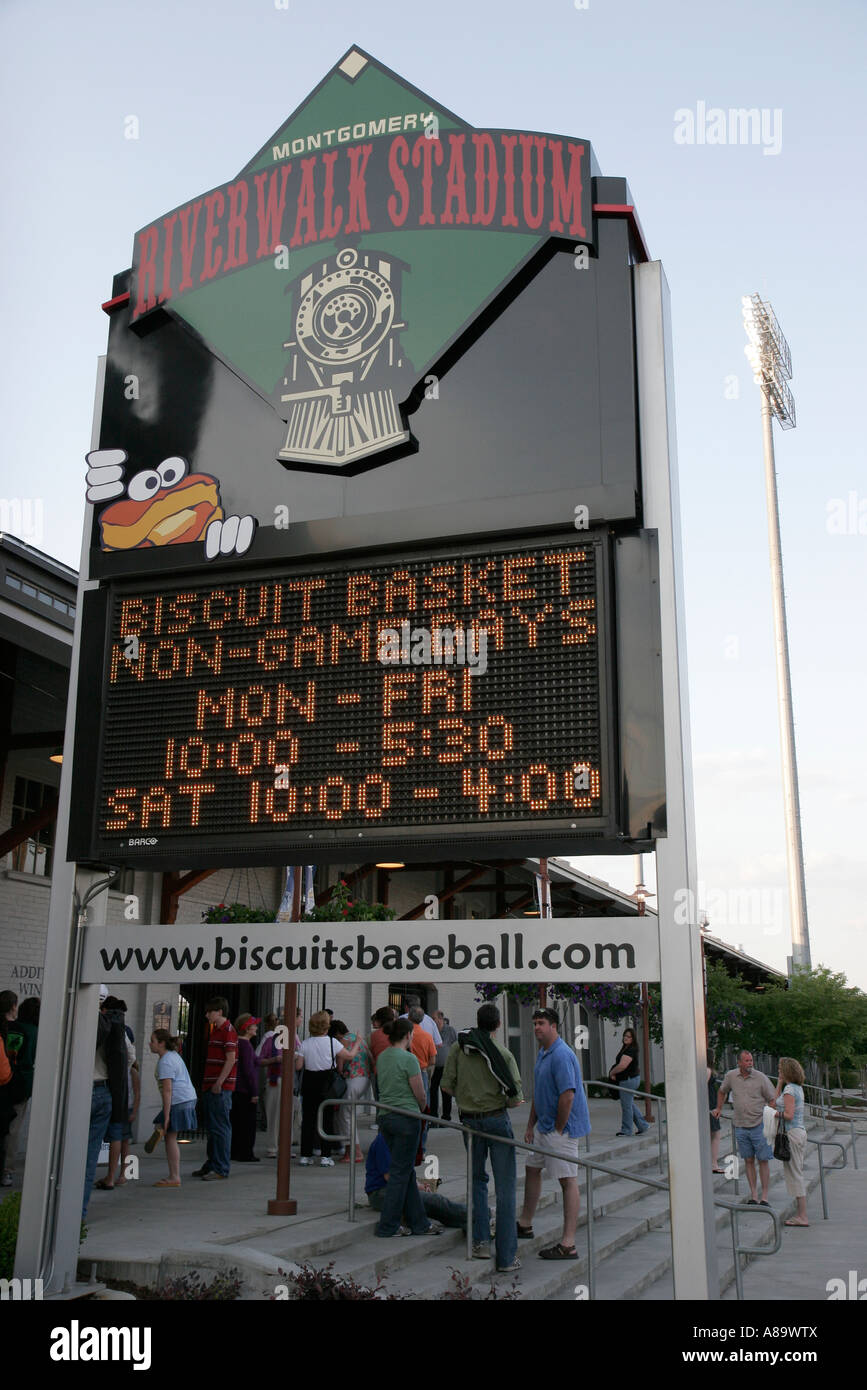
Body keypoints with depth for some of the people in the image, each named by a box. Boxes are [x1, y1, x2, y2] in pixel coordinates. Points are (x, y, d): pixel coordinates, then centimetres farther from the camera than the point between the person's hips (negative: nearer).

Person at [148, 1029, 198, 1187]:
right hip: (188, 1098, 10)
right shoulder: (174, 1055, 17)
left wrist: (166, 1114, -20)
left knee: (170, 1138, -3)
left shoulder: (165, 1062, -14)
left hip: (178, 1101, -10)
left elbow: (167, 1090, -20)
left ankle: (174, 1178, 0)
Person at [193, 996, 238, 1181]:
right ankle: (211, 1165, 25)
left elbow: (231, 1060, -18)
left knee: (220, 1128, -6)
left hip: (221, 1088, -10)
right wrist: (207, 1084, 19)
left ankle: (221, 1170, -2)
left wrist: (219, 1083, -20)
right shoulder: (215, 1030, 18)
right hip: (211, 1087, 10)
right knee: (211, 1127, 16)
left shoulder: (228, 1031, -12)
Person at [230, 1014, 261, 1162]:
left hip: (236, 1089, 9)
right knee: (248, 1123, -1)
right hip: (245, 1090, -9)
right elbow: (248, 1070, -19)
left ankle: (234, 1152, 21)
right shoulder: (246, 1045, -16)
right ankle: (245, 1154, 2)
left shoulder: (237, 1043, 12)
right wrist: (254, 1092, -17)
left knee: (236, 1122, 15)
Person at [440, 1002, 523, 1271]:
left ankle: (481, 1241, 13)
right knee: (505, 1188, 2)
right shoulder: (503, 1054, -8)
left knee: (477, 1179, 22)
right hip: (497, 1119, -3)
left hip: (469, 1120, 3)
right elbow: (516, 1098, -10)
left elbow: (447, 1086, -1)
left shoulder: (458, 1047, -2)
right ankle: (506, 1257, 3)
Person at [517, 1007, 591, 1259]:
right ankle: (525, 1225, 36)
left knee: (568, 1181, -6)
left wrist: (558, 1130, -18)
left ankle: (568, 1245, -3)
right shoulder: (542, 1053, 12)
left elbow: (567, 1096, -26)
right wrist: (531, 1125, 16)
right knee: (532, 1169, 20)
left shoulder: (562, 1056, -21)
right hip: (544, 1126, 11)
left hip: (562, 1129, -11)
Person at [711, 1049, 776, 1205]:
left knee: (763, 1160, 0)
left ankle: (764, 1196, 6)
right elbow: (722, 1091, 21)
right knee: (748, 1160, 7)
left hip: (759, 1125, -3)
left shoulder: (760, 1077, -7)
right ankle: (753, 1195, 13)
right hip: (741, 1126, 3)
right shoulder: (730, 1076, 1)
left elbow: (772, 1100, -2)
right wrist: (718, 1108, 21)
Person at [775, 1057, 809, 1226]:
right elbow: (776, 1102, 19)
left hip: (791, 1134, -9)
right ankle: (802, 1213, 18)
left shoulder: (789, 1090, -15)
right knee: (797, 1173, 14)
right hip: (800, 1131, 9)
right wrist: (779, 1084, 16)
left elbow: (788, 1115, -21)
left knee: (794, 1174, -3)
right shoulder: (798, 1088, 12)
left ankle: (802, 1217, 0)